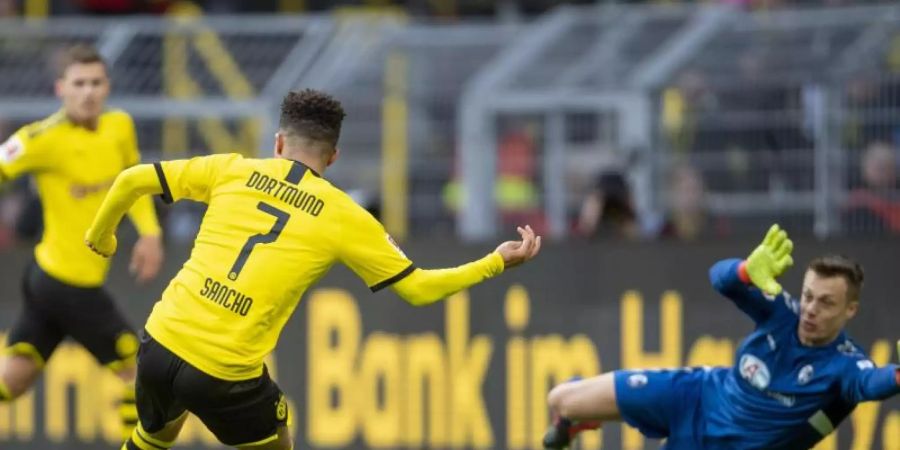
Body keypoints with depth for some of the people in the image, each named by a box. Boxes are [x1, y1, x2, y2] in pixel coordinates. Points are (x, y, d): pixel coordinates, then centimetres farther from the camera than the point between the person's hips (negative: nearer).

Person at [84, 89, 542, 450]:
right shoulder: (344, 218, 1)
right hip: (225, 374, -3)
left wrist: (100, 235, 26)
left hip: (159, 343, 3)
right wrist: (497, 262, 17)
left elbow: (134, 181, 7)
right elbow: (418, 288, 7)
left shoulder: (233, 170, 7)